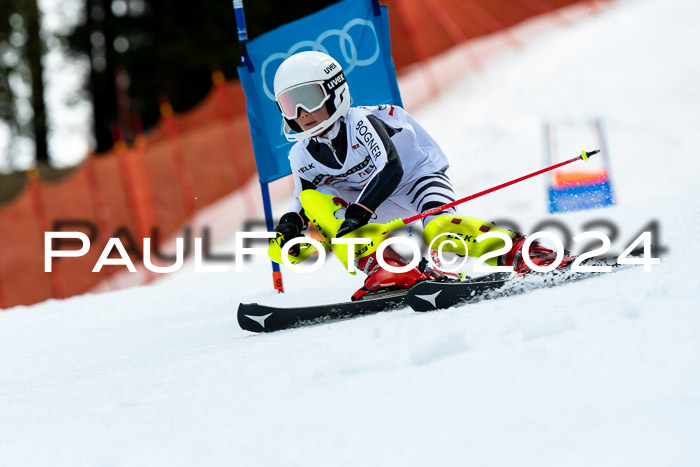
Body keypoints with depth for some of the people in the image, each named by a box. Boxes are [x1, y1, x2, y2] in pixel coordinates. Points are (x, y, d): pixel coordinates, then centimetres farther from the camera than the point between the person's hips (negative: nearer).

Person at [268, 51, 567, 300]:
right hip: (377, 205, 6)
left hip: (419, 178, -6)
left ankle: (521, 252, -28)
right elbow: (303, 204, 5)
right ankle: (385, 267, -32)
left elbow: (390, 169, -30)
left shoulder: (363, 122, -20)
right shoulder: (303, 157, -2)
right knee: (312, 200, -19)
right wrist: (290, 225, -18)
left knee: (438, 229, -39)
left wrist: (359, 211, -41)